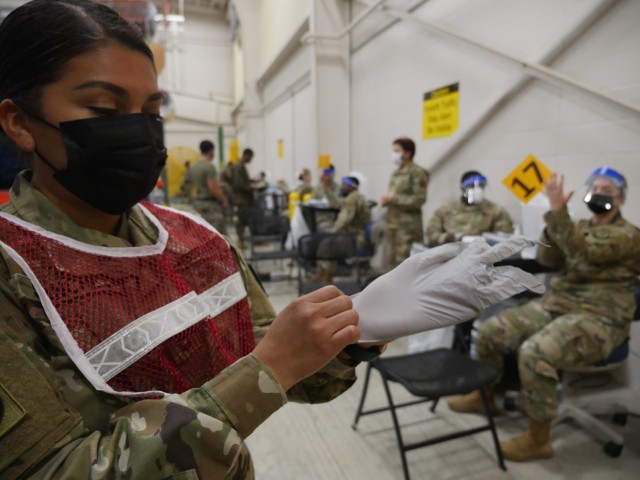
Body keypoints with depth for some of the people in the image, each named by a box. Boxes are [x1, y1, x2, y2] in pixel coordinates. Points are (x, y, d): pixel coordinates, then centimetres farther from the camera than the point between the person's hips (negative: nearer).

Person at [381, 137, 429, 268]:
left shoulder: (418, 173, -5)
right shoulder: (396, 173, 18)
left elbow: (419, 200, -14)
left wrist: (394, 198, -14)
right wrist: (386, 200, 4)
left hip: (408, 226, -8)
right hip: (392, 224, 8)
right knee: (392, 261, 9)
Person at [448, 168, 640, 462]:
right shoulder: (581, 227, 17)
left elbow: (582, 252, -24)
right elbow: (548, 258, 1)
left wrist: (559, 211, -30)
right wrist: (554, 216, -13)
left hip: (597, 318, -7)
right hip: (555, 303, 7)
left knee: (535, 352, -33)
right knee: (490, 331, -8)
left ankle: (538, 439, -13)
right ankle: (484, 396, 16)